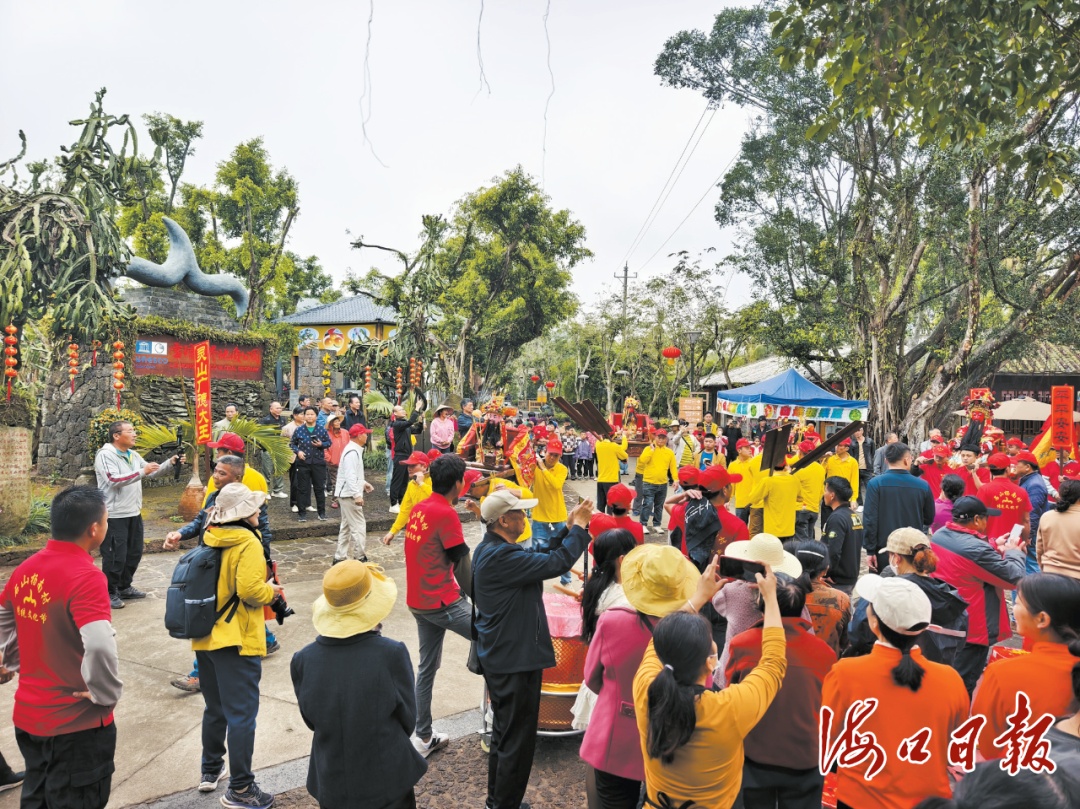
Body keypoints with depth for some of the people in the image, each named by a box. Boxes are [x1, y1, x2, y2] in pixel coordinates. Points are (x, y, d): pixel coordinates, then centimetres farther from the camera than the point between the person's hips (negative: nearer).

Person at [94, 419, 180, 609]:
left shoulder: (133, 455, 13)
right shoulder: (105, 455, -13)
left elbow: (152, 473, 14)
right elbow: (114, 480, -25)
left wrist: (170, 463, -1)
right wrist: (142, 472, -28)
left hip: (134, 514, 9)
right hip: (114, 516, -8)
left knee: (134, 553, 17)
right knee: (115, 557, -1)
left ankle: (124, 587, 32)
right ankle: (110, 593, 14)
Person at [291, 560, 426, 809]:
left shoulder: (303, 660, -15)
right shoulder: (392, 654, -23)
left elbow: (311, 721, -1)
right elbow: (407, 720, -9)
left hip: (331, 785, 3)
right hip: (388, 783, -2)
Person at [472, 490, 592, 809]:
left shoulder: (487, 550, 4)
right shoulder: (502, 556, -28)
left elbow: (538, 556, 8)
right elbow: (556, 563, -30)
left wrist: (568, 528, 2)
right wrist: (578, 527, -17)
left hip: (497, 656, 11)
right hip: (515, 660, -11)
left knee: (503, 732, 25)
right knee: (518, 739, 6)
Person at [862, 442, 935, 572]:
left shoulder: (876, 483, -10)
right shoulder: (922, 485, -2)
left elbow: (870, 519, -12)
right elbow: (929, 519, 9)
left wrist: (870, 550, -7)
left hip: (883, 551, -2)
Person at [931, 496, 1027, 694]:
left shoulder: (938, 535, -3)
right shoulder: (978, 549, -29)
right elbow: (1015, 578, -18)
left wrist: (995, 548, 9)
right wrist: (1014, 552, 0)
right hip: (970, 629, -8)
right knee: (963, 685, 8)